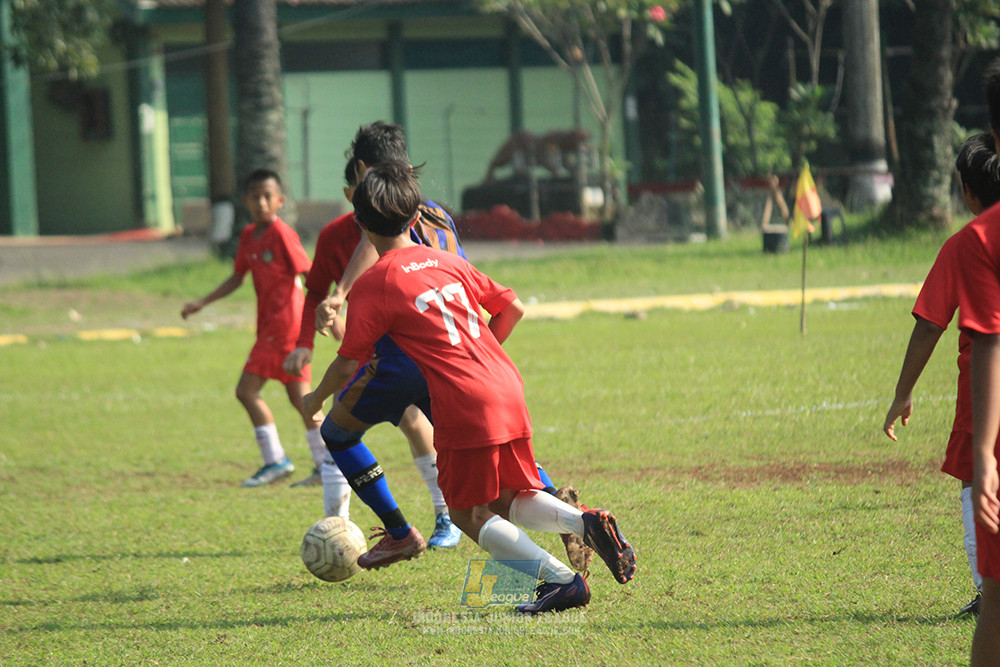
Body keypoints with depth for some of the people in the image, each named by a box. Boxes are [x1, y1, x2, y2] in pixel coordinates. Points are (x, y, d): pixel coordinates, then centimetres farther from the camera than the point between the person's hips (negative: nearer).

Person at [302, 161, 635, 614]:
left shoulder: (372, 286, -2)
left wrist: (317, 398, 21)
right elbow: (513, 308, 19)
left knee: (469, 513, 6)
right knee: (510, 500, 20)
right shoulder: (447, 262, 16)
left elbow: (348, 364, 1)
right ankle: (583, 522, -7)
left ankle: (561, 579, -8)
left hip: (465, 405, -7)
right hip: (509, 390, 7)